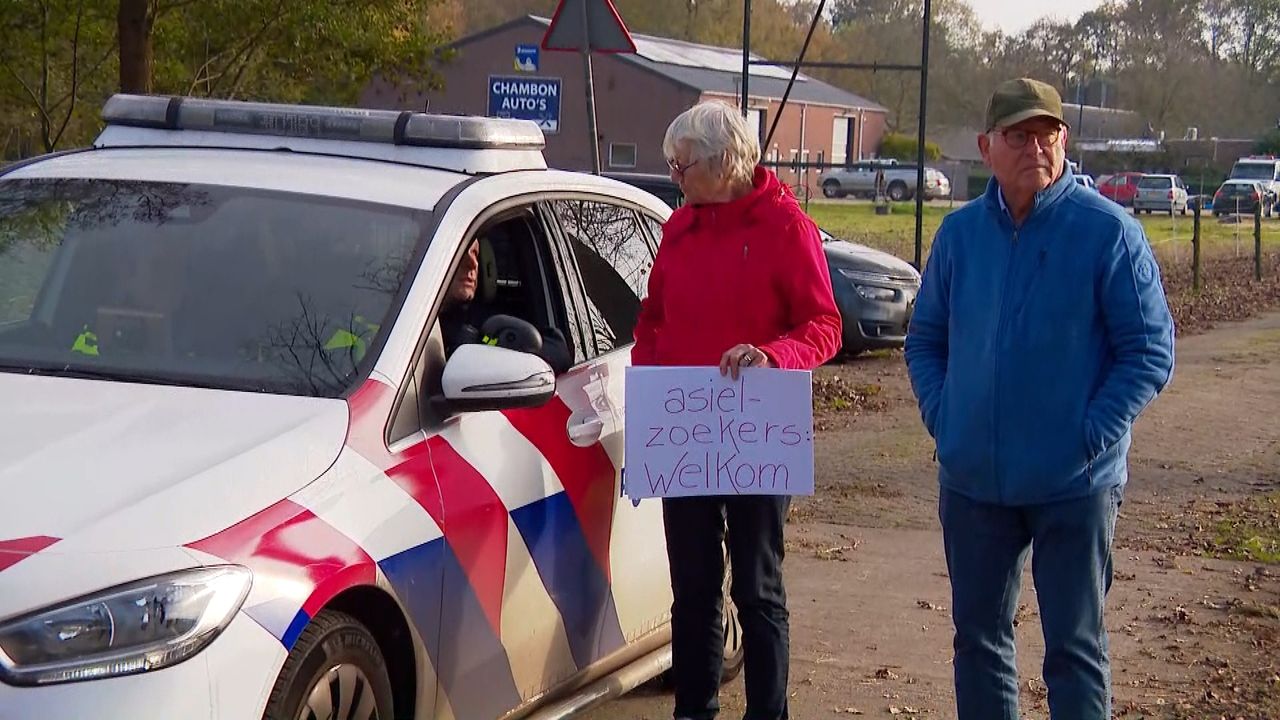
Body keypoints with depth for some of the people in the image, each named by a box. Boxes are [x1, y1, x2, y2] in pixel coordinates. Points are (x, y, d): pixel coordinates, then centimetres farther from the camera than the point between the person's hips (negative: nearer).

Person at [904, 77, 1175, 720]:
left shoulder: (1108, 231, -8)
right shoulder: (959, 232, 4)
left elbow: (1150, 352, -8)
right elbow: (925, 340, 14)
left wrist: (1091, 436, -15)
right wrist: (942, 418, -1)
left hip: (1074, 485, -4)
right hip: (972, 479, 4)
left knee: (1074, 647, 4)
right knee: (978, 637, 15)